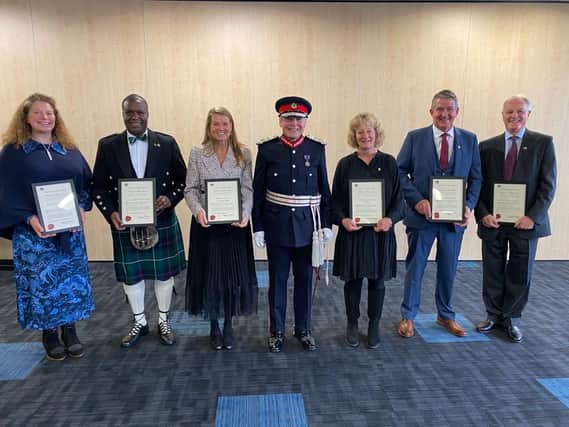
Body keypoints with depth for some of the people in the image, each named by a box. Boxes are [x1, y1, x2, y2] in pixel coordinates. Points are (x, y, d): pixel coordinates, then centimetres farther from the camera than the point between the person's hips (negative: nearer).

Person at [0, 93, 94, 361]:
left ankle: (70, 331, 24)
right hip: (34, 232, -3)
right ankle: (49, 335, 24)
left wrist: (82, 209, -8)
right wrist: (30, 219, -19)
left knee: (73, 281, 7)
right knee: (42, 283, 5)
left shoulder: (70, 150, 9)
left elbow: (87, 183, 9)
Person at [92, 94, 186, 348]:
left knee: (164, 273, 11)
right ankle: (139, 322, 35)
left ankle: (163, 321, 32)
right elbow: (98, 186, 1)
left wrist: (170, 198, -16)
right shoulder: (107, 145, 0)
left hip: (162, 221, 0)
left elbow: (183, 179, 2)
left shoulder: (167, 143, -1)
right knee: (131, 275, 13)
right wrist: (111, 213, -14)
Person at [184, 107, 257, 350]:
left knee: (233, 273, 6)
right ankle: (214, 327, 26)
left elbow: (248, 189, -1)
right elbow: (190, 189, 0)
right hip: (206, 223, 0)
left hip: (235, 223, 0)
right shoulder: (197, 154, 3)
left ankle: (228, 326, 25)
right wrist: (198, 211, -19)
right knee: (209, 273, 7)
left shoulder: (243, 154, 3)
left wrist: (245, 213, -18)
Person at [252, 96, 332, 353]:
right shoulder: (267, 149, -1)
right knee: (277, 280, 9)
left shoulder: (316, 149, 2)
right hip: (277, 225, -1)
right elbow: (257, 192, 0)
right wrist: (257, 227, -3)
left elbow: (325, 190, 5)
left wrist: (326, 224, 0)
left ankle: (303, 329, 28)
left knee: (304, 279, 11)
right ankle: (276, 331, 25)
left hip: (307, 225, 1)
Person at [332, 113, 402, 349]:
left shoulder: (388, 163, 3)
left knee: (377, 280, 10)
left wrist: (390, 219, -14)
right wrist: (342, 219, -15)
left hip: (380, 231, 1)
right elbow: (335, 199, 3)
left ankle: (374, 325, 27)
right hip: (351, 231, 0)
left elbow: (398, 198, 3)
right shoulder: (345, 164, 3)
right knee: (352, 279, 8)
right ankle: (352, 324, 27)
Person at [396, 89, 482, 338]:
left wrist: (468, 206, -9)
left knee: (448, 268, 14)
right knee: (415, 267, 8)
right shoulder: (415, 138, -2)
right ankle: (408, 316, 24)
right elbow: (400, 172, -4)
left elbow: (475, 178, 6)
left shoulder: (469, 140, 5)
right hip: (421, 213, -2)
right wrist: (417, 200, -15)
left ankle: (445, 316, 33)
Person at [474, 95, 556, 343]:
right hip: (492, 221, 1)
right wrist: (483, 215, -9)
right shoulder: (487, 146, 5)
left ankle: (512, 318, 27)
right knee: (492, 272, 10)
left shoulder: (543, 143, 1)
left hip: (526, 222, -1)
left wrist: (533, 216, -13)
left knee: (520, 274, 9)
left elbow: (548, 185, -4)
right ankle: (494, 315, 28)